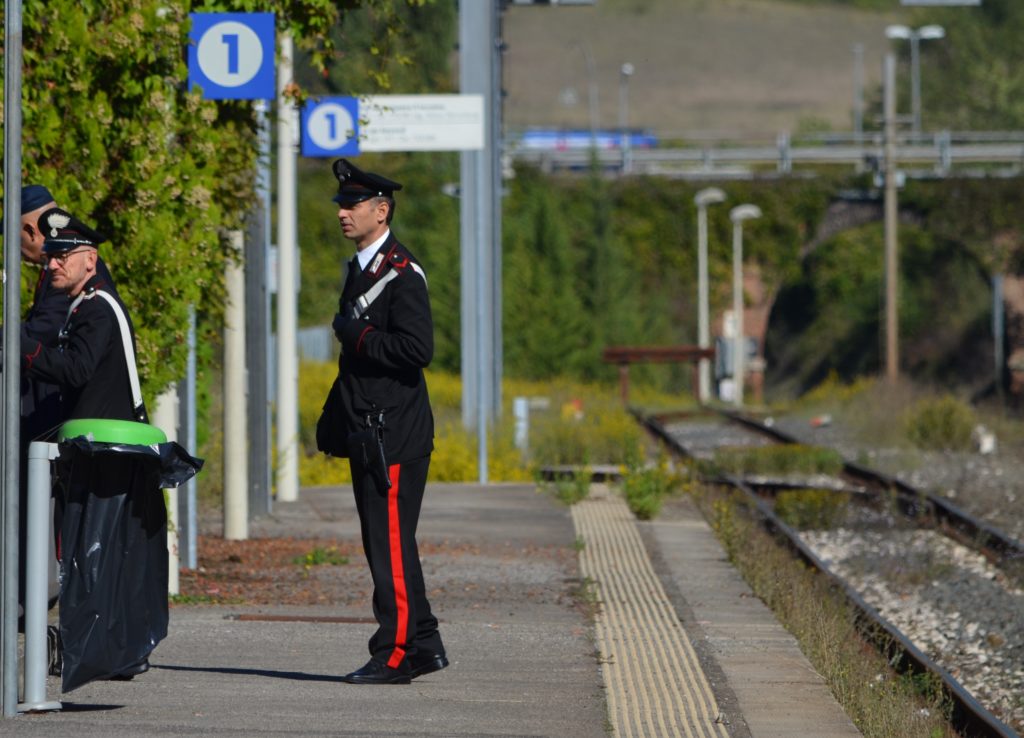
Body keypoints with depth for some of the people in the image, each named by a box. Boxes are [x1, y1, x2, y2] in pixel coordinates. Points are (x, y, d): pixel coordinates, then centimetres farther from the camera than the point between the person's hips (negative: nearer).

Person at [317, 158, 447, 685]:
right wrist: (333, 422, 18)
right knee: (386, 544, 13)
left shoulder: (402, 274, -12)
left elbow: (417, 349, -24)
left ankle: (395, 656, -5)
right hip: (367, 434, 10)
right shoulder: (358, 270, 17)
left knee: (391, 545, -8)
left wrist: (358, 335, -16)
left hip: (395, 436, -10)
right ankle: (423, 646, 19)